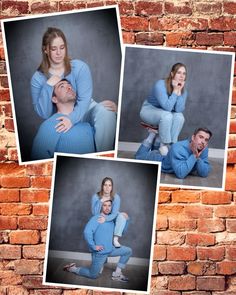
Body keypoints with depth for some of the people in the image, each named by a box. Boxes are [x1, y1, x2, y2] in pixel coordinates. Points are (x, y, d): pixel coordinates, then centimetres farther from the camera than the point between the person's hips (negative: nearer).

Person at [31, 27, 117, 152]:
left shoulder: (80, 67, -10)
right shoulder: (38, 78, -5)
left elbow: (84, 100, -19)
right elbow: (43, 114, -10)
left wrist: (72, 119, -38)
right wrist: (48, 86, -21)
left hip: (83, 112, 0)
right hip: (60, 121, 1)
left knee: (104, 111, -33)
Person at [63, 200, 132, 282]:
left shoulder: (111, 219, 7)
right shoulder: (96, 218, -16)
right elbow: (87, 232, -30)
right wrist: (93, 246, -25)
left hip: (110, 250, 7)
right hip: (100, 253, -7)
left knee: (128, 251, 3)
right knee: (93, 275, 3)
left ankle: (117, 274, 11)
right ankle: (73, 268, 24)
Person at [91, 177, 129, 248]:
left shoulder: (116, 197, -16)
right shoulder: (96, 197, -15)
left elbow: (114, 214, -24)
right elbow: (94, 213, -22)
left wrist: (106, 218, -42)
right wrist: (100, 201, -32)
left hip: (111, 220, 0)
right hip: (100, 222, 0)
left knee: (122, 215, -28)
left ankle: (115, 239, -34)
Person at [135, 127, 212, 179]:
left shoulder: (204, 149, -28)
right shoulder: (178, 149, -45)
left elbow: (204, 174, -29)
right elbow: (180, 174, -52)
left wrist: (198, 157, -44)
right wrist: (194, 156, -51)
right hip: (161, 160, -5)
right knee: (140, 155, 21)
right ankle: (153, 134, 25)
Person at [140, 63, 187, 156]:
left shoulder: (183, 91, -9)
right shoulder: (160, 85, -27)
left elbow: (179, 110, -23)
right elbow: (167, 107, -34)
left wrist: (179, 91, -27)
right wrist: (175, 91, -31)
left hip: (164, 114, 5)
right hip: (149, 110, -5)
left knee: (179, 116, -25)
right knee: (167, 115, -35)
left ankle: (171, 144, -17)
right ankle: (164, 144, -22)